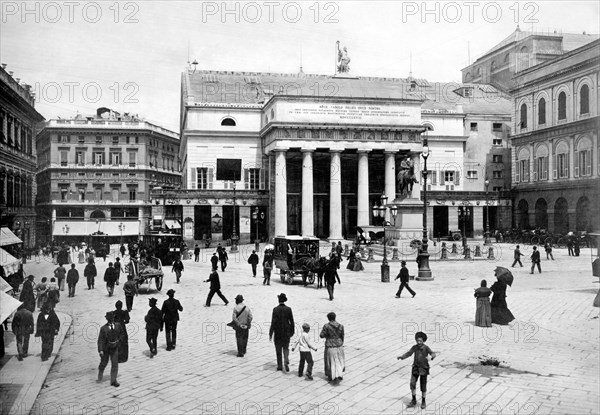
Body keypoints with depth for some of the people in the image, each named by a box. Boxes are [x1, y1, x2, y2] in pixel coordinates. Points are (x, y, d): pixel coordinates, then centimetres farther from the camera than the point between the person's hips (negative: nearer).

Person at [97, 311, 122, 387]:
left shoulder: (118, 325, -5)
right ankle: (100, 377, 40)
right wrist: (100, 350, -25)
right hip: (105, 348, -2)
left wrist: (118, 340, 6)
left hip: (114, 348, 2)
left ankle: (113, 381, 6)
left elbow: (121, 332, 16)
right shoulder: (103, 328, -15)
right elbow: (100, 340, -17)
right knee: (104, 363, 14)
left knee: (115, 364, -2)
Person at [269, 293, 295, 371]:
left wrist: (270, 333, -8)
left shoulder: (275, 309, -13)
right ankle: (286, 361, -9)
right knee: (286, 348, 14)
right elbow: (292, 321, 1)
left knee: (278, 350, 11)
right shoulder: (288, 309, -4)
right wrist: (292, 331, 13)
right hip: (286, 333, 2)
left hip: (278, 333, -2)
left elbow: (273, 322, -14)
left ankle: (280, 366, 17)